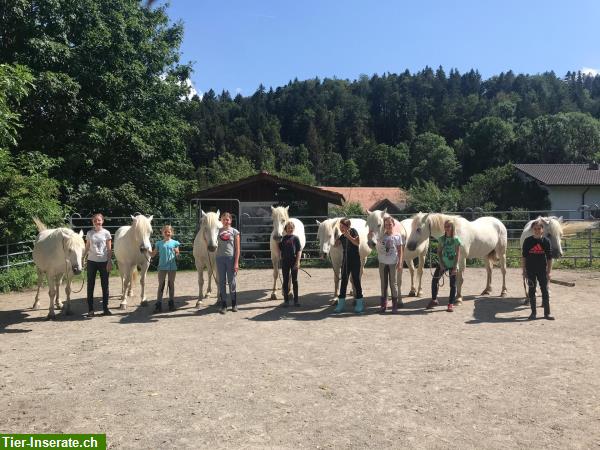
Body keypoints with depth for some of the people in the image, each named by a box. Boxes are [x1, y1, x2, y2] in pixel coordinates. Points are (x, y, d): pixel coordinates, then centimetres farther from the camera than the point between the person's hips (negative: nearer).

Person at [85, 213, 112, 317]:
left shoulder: (106, 233, -1)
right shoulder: (89, 233, 4)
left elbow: (109, 249, -2)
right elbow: (87, 248, 8)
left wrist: (109, 262, -8)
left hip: (103, 261, -1)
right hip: (92, 261, 1)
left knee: (105, 285, 5)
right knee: (90, 285, 4)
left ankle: (105, 308, 15)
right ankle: (90, 309, 11)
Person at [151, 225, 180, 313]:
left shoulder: (175, 243, 2)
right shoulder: (159, 243, 5)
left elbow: (177, 256, 3)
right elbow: (153, 255, 8)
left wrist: (177, 252, -18)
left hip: (172, 267, 0)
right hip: (162, 267, 0)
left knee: (171, 284, 9)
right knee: (161, 285, 3)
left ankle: (171, 303, 18)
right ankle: (158, 304, 6)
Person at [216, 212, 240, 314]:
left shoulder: (235, 232, 1)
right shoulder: (218, 231, 7)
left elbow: (237, 249, -3)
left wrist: (236, 262, -8)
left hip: (231, 258, -2)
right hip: (220, 258, 2)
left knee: (231, 282, 3)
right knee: (221, 282, 5)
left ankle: (234, 304, 18)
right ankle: (223, 305, 12)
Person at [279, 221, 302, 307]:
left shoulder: (295, 238, -2)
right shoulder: (283, 238, 4)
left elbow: (299, 251, -6)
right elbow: (280, 250, 10)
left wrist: (297, 262, -13)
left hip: (294, 262, -2)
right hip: (285, 262, 2)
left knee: (295, 281, 6)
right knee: (285, 281, 7)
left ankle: (296, 300, 14)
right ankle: (286, 300, 15)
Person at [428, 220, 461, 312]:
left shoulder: (456, 239, -8)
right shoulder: (442, 239, 2)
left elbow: (458, 254, -10)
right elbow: (439, 252, 2)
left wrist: (455, 267, -15)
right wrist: (441, 264, -8)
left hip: (452, 265, -3)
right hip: (442, 264, 4)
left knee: (453, 285, 2)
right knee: (434, 280, 3)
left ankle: (451, 304, 13)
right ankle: (434, 300, 19)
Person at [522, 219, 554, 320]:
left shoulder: (546, 241, -3)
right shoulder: (528, 241, -3)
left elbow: (549, 258, 0)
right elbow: (523, 257, 0)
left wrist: (548, 272, -3)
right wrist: (524, 270, -2)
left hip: (542, 270, 0)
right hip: (530, 271, 0)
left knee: (545, 291, 4)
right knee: (531, 291, 7)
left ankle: (547, 313, 14)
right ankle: (533, 312, 17)